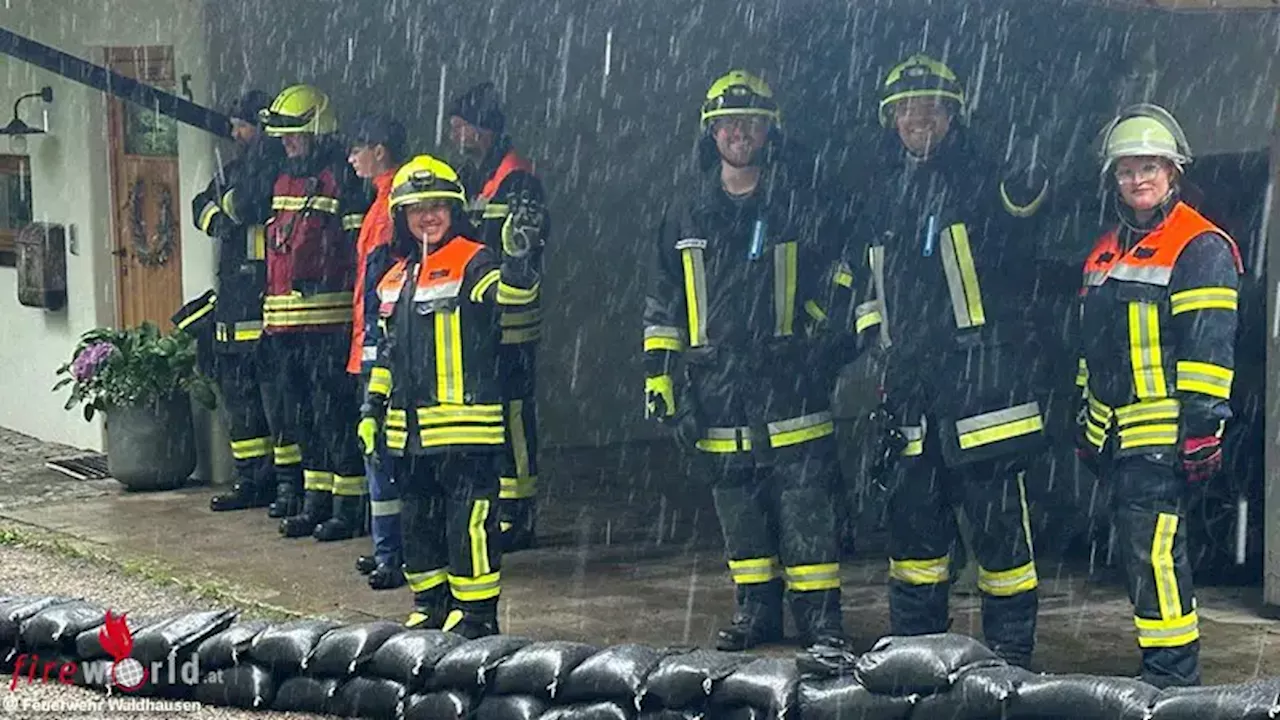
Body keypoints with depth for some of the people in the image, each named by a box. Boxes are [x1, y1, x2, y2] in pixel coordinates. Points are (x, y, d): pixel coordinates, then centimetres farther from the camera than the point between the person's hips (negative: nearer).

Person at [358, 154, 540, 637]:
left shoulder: (473, 263, -5)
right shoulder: (395, 280, 18)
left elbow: (515, 293, -24)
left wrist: (517, 258, -43)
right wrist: (373, 407, 20)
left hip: (465, 424, -7)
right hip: (409, 427, 8)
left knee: (468, 519, -6)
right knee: (419, 519, 14)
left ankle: (475, 611, 3)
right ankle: (431, 606, 26)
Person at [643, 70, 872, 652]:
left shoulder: (804, 199, 1)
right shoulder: (687, 206, 11)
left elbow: (847, 266, 9)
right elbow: (662, 300, 13)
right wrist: (658, 373, 9)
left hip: (789, 379, -3)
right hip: (715, 385, 3)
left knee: (805, 500, -5)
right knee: (736, 505, 9)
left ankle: (821, 616, 2)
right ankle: (755, 611, 20)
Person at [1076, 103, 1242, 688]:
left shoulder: (1201, 247, -7)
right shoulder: (1105, 252, 18)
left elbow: (1209, 348, -13)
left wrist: (1203, 426, -18)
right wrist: (1087, 421, 22)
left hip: (1164, 432, -8)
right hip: (1116, 431, 8)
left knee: (1154, 547, -14)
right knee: (1144, 547, 12)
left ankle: (1173, 674, -8)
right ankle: (1163, 666, 21)